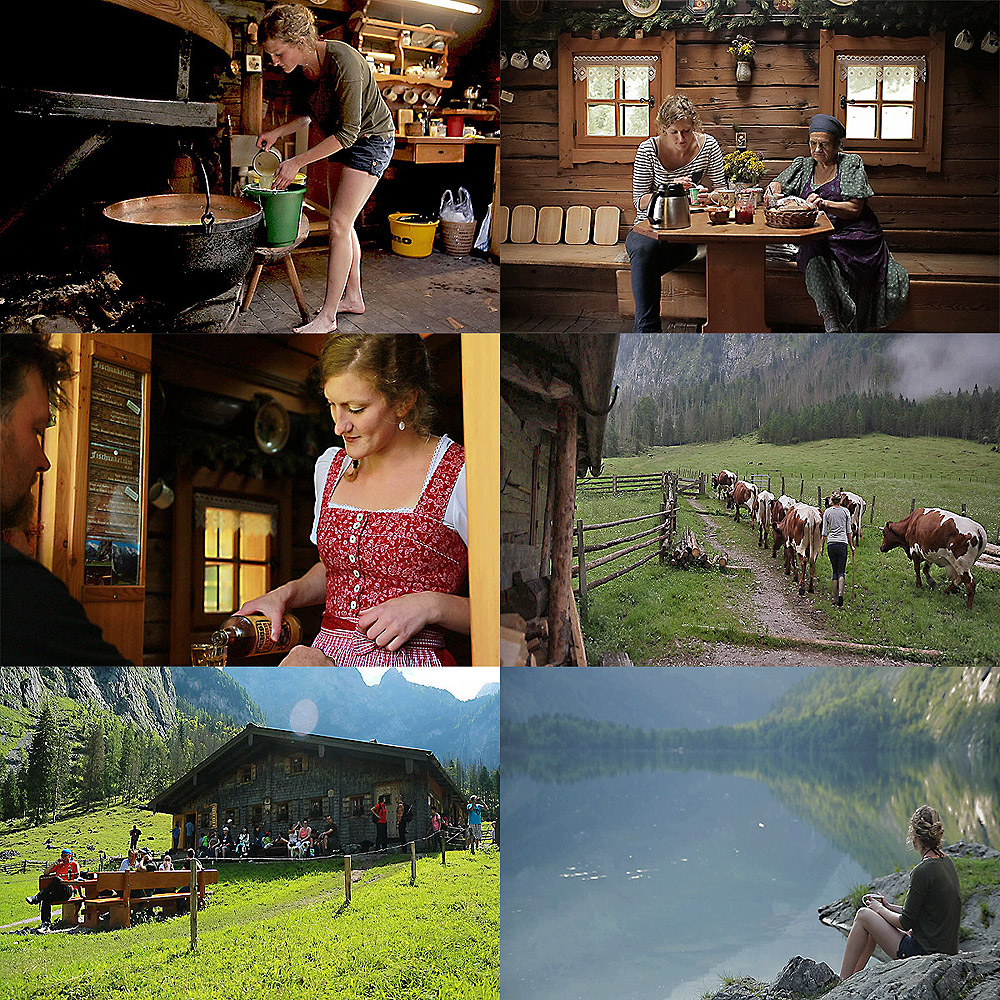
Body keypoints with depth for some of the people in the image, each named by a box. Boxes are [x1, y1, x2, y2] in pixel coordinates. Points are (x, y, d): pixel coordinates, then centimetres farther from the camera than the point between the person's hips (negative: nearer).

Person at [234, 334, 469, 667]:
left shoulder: (459, 475, -6)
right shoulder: (330, 465, 14)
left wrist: (430, 605, -16)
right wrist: (287, 594, 11)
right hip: (328, 651, 6)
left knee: (301, 662, -34)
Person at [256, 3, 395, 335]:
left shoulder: (343, 63, -33)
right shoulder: (298, 68, -8)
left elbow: (348, 132, -29)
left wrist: (297, 162, -28)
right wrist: (277, 132, -8)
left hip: (372, 139, -8)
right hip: (342, 141, 8)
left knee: (339, 224, -12)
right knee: (342, 223, 12)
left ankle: (327, 317, -8)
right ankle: (353, 297, 26)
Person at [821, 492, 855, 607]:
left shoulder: (827, 512, 3)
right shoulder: (845, 511, 2)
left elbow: (824, 532, 3)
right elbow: (849, 531, 5)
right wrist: (852, 546, 12)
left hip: (831, 543, 1)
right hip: (842, 543, -1)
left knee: (835, 571, 11)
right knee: (841, 571, 2)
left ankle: (835, 598, 10)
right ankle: (840, 593, -21)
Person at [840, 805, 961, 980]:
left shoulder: (923, 872, -22)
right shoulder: (947, 862, 6)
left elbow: (906, 922, -15)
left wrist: (879, 909, 2)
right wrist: (888, 906, 16)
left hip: (925, 952, -9)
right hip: (947, 950, 9)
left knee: (863, 915, 4)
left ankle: (843, 984, 11)